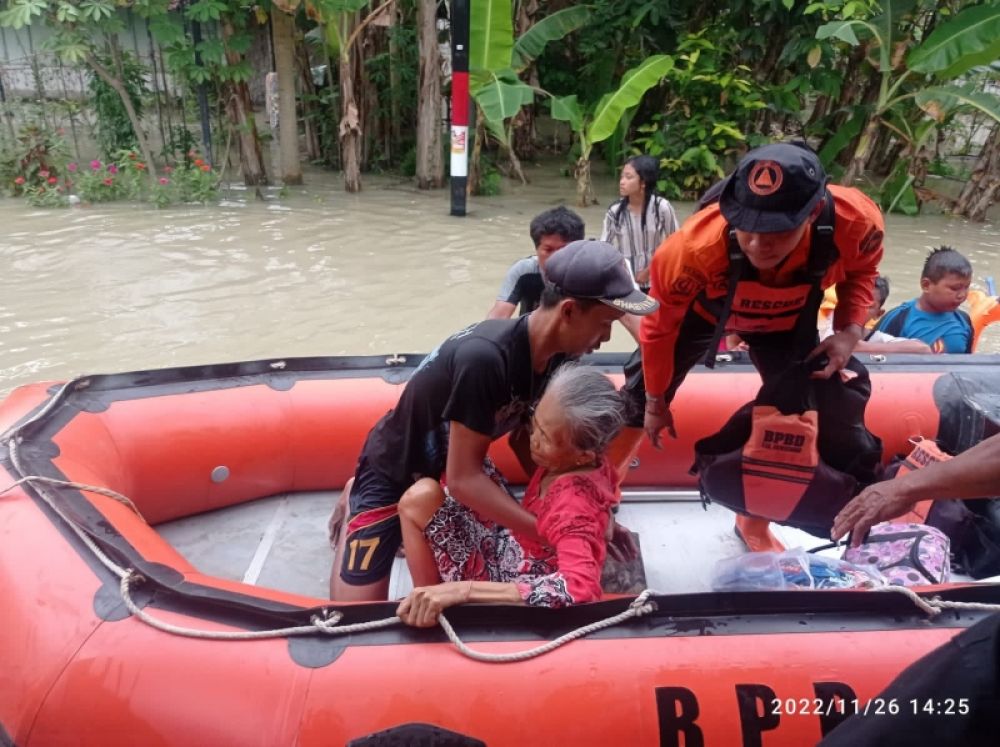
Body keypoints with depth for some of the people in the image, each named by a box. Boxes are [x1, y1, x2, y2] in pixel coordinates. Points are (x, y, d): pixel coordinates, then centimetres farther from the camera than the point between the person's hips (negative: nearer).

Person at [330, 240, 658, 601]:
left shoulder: (555, 357, -14)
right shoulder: (485, 357, -38)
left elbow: (523, 438, -4)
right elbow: (463, 479, -34)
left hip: (451, 464, 7)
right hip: (395, 470, -7)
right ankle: (356, 505, 16)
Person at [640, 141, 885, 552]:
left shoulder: (856, 221, -36)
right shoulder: (696, 246, -44)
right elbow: (660, 324, -23)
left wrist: (850, 329, -24)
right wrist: (655, 401, -9)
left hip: (786, 321, 3)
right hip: (701, 309, -2)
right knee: (640, 397, 3)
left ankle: (755, 520, 27)